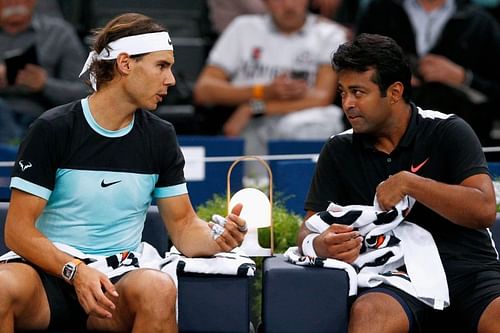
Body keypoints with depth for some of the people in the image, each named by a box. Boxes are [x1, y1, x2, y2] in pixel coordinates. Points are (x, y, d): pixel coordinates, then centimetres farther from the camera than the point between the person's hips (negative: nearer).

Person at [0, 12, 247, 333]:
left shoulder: (160, 136, 11)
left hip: (118, 282, 2)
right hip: (50, 274, -2)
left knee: (158, 287, -34)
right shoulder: (53, 129, -1)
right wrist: (75, 270, -21)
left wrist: (217, 240, -9)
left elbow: (183, 224, 15)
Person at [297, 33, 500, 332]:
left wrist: (408, 183, -15)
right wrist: (320, 246, -15)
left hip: (468, 268, -2)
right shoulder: (339, 151, 13)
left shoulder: (448, 132, 5)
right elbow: (309, 230, 9)